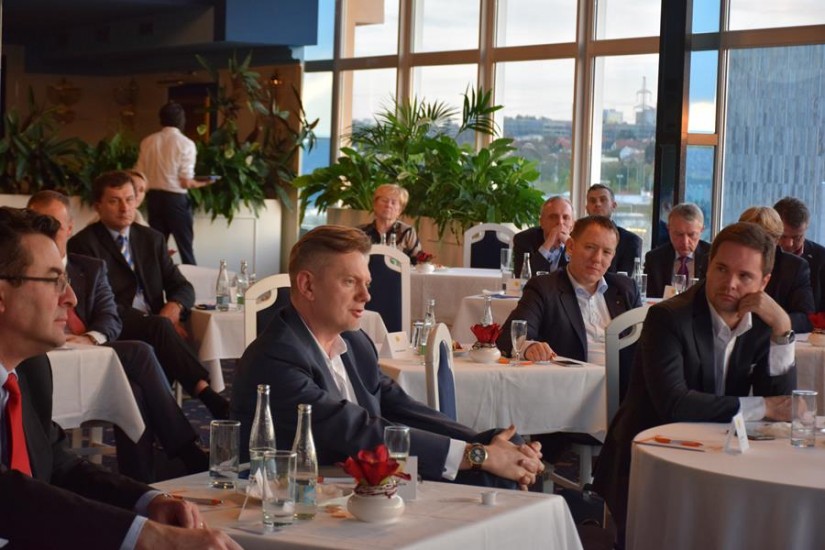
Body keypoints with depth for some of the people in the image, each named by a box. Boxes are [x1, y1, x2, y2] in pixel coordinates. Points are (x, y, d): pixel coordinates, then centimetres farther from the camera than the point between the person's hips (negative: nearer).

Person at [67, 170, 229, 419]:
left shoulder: (152, 239, 18)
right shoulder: (83, 244, 1)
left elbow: (182, 287, 15)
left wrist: (173, 308, -11)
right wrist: (156, 321, -18)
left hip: (152, 327, 4)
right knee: (158, 327, -35)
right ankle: (206, 394, -43)